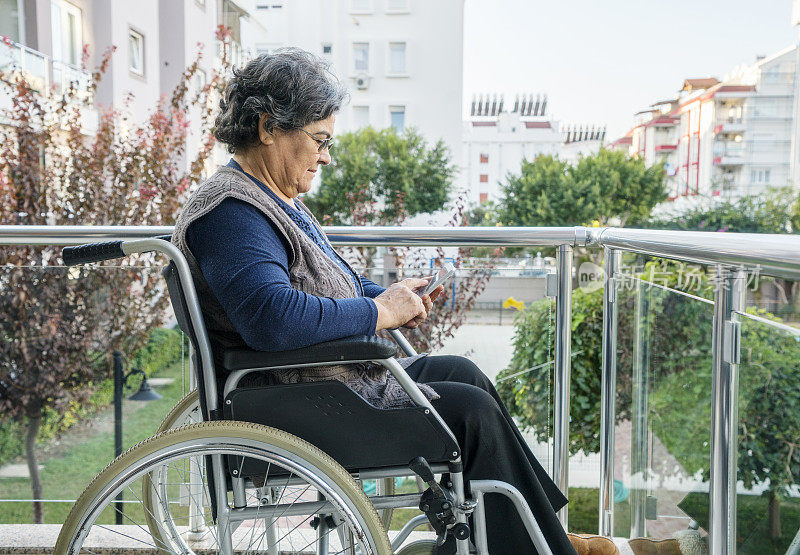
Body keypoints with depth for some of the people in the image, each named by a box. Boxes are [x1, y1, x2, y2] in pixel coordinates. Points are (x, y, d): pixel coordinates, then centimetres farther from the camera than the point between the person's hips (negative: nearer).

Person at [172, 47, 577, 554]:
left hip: (338, 375, 11)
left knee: (461, 373, 13)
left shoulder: (276, 200, 13)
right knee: (471, 412, -11)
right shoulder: (229, 212, -22)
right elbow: (276, 319, -37)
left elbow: (325, 285, 23)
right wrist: (380, 312, -24)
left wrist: (395, 299, 3)